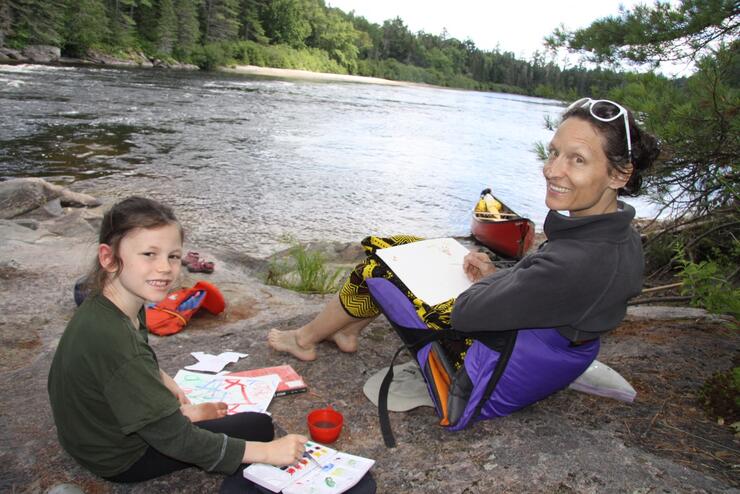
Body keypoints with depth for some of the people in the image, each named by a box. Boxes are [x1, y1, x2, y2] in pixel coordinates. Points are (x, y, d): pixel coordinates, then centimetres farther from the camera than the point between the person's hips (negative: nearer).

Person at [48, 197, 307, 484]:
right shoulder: (113, 341, -38)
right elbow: (176, 440, -33)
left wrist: (161, 379, 0)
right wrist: (267, 451, -29)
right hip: (122, 461, -8)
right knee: (259, 426, -7)